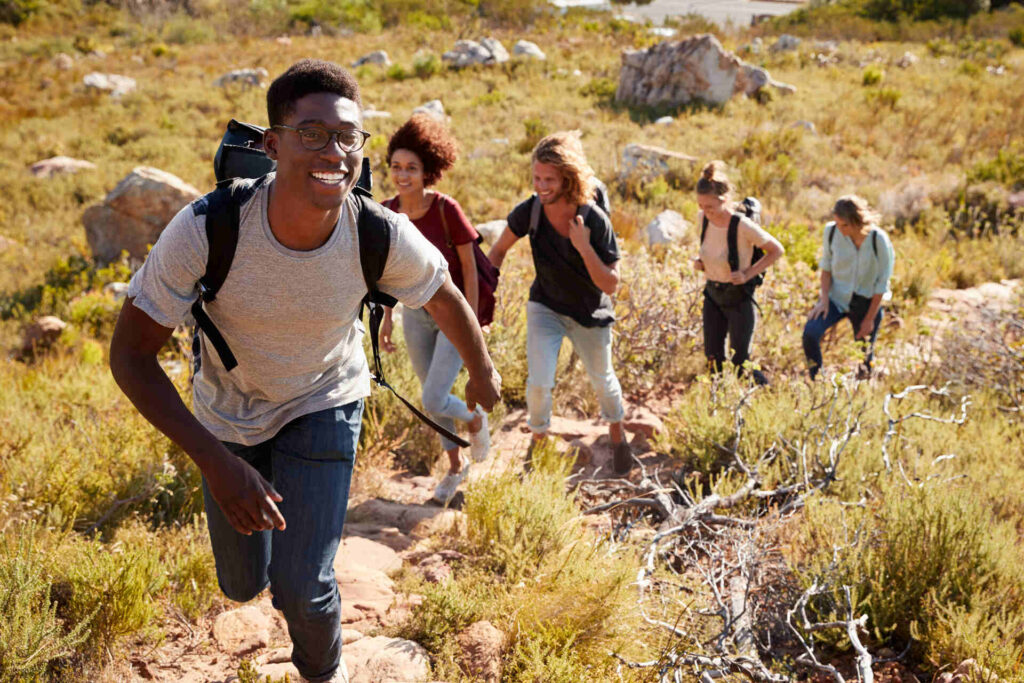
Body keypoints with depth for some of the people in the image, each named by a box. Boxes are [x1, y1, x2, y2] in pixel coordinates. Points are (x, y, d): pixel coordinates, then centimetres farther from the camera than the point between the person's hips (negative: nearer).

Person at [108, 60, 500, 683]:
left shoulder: (383, 236, -29)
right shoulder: (206, 229, -34)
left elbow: (446, 299, -6)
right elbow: (131, 355, -25)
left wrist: (483, 373, 11)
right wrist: (216, 461, -33)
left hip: (324, 405, 0)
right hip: (229, 413, 1)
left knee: (302, 588, -9)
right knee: (243, 585, 17)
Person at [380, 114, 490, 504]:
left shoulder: (447, 210, -21)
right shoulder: (387, 213, -7)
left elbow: (470, 268, -15)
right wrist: (387, 317, 8)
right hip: (416, 314, 5)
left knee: (434, 401, -10)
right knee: (432, 396, 16)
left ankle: (476, 419, 25)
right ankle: (456, 465, 38)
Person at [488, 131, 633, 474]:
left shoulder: (596, 221, -27)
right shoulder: (529, 211, -20)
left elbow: (611, 285, -25)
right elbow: (499, 250, -1)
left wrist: (584, 247, -37)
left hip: (589, 314, -1)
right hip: (545, 307, 1)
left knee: (602, 381, 17)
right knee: (539, 383, -13)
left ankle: (616, 434, 47)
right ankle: (538, 440, 16)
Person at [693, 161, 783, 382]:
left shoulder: (743, 226, -25)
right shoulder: (702, 218, -8)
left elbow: (776, 250, -11)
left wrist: (748, 274, -18)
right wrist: (700, 260, -5)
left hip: (738, 297, -5)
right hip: (712, 295, 6)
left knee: (740, 361, 0)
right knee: (713, 360, 10)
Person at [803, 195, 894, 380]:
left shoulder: (879, 240, -17)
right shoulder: (831, 232, -11)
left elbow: (882, 282, -10)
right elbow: (826, 267, 3)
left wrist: (870, 319, -8)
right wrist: (824, 298, -9)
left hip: (866, 302, -1)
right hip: (837, 296, 1)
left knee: (865, 357, 4)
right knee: (810, 332, -23)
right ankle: (814, 381, -8)